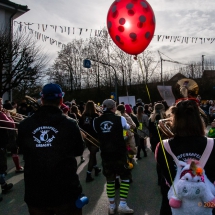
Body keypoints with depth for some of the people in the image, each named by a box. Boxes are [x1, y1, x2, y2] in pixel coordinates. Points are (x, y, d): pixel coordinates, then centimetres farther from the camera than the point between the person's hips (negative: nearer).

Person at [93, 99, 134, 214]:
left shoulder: (96, 121, -3)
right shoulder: (120, 119, -7)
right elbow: (127, 127, 14)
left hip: (105, 154, 3)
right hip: (119, 153, -3)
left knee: (109, 179, 15)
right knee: (125, 177, 13)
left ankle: (112, 206, 22)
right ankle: (122, 204, 11)